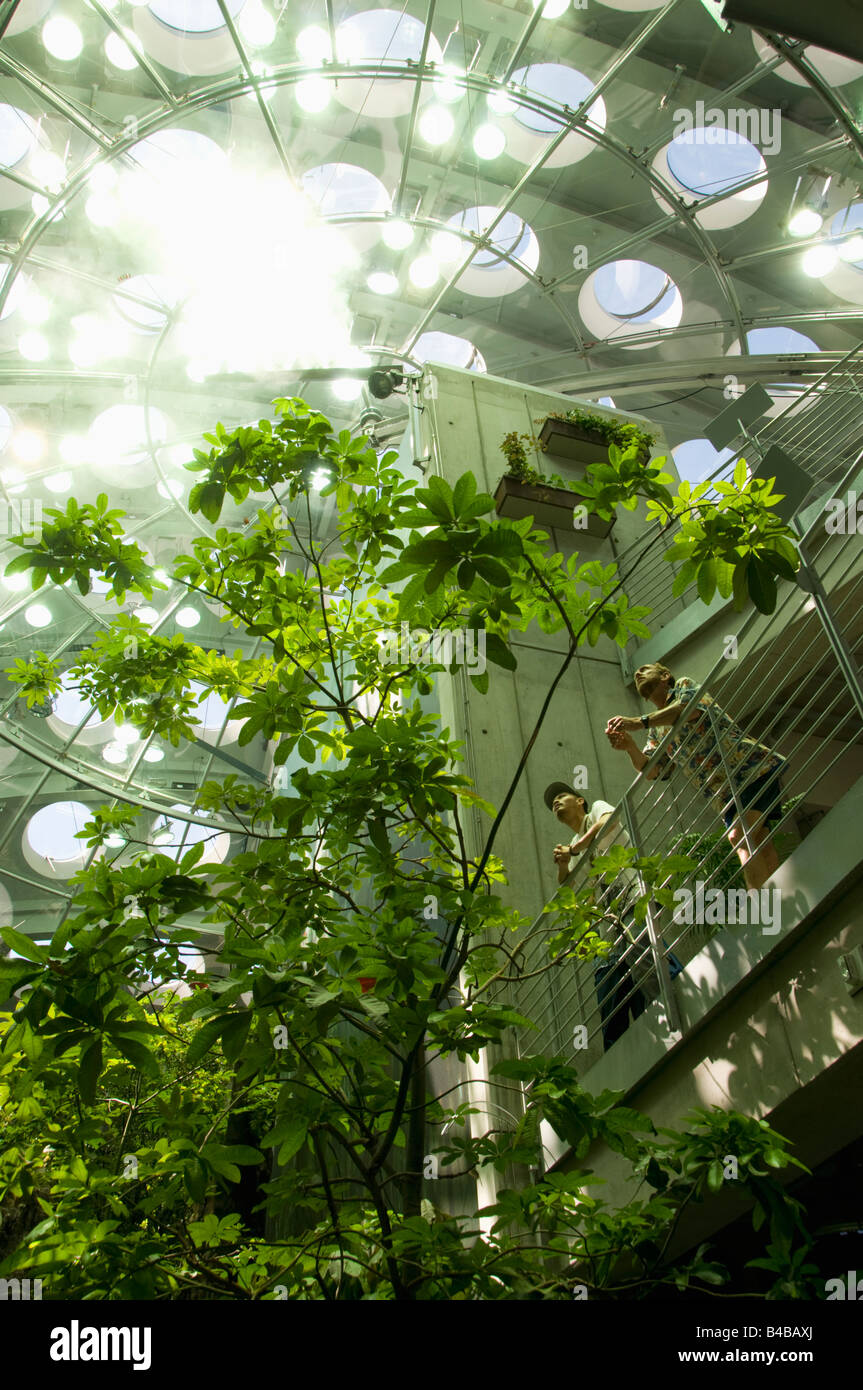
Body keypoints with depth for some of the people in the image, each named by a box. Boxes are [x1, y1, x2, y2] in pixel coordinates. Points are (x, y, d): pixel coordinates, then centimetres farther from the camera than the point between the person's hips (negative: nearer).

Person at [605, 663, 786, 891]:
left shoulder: (684, 685, 7)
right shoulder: (657, 731, 23)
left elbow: (691, 708, -18)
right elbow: (652, 769, 10)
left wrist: (639, 722, -24)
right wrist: (630, 748, -11)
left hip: (751, 768, -7)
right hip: (725, 792, 7)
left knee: (739, 837, -22)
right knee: (759, 847, -1)